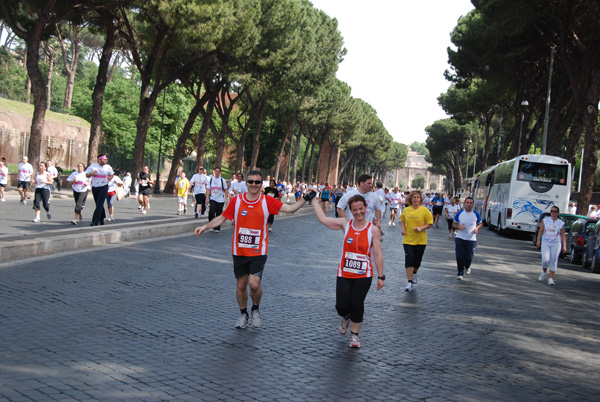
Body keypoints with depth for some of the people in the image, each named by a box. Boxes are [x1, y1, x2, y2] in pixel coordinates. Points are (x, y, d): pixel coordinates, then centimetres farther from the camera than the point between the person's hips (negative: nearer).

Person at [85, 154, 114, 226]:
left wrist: (110, 178, -4)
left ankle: (95, 221, -16)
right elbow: (86, 175, 6)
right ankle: (101, 219, 26)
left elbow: (112, 174, 18)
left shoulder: (108, 167, 4)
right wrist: (92, 174, -15)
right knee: (98, 204, 10)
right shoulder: (93, 166, 1)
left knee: (99, 204, -13)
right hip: (95, 187, 2)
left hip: (104, 187, -2)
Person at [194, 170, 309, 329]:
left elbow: (290, 208, -5)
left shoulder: (267, 201, -4)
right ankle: (243, 314, 31)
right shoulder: (236, 200, -2)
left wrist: (305, 198, -14)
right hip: (239, 251, 2)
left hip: (258, 252, -2)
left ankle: (255, 310, 17)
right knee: (241, 285, 9)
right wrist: (205, 227, -2)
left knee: (254, 284, -12)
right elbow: (221, 218, 7)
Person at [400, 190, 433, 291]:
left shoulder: (424, 210, -6)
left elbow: (430, 223, -2)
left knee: (417, 260, 11)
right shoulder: (406, 210, 1)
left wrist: (421, 228, -18)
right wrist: (403, 228, -2)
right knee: (409, 260, -8)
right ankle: (410, 282, -4)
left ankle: (414, 273, 43)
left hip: (420, 240, 0)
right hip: (408, 239, 1)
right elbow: (402, 221, 17)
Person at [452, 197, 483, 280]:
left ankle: (467, 267, 33)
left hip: (471, 240, 0)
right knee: (459, 257, -5)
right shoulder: (459, 213, 0)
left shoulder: (476, 214, 0)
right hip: (460, 239, 0)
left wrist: (477, 228, -7)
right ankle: (460, 273, 16)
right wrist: (458, 227, -15)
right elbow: (453, 224, 7)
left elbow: (480, 223, 15)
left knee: (468, 258, -4)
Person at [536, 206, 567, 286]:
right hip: (545, 243, 0)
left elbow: (562, 235, 7)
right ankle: (544, 272, 17)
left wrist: (564, 245, 1)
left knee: (554, 261, -2)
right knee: (545, 259, -12)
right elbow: (540, 231, 8)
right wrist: (538, 240, -1)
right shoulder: (545, 220, 5)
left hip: (556, 244, 0)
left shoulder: (561, 223, 4)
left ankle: (551, 278, 5)